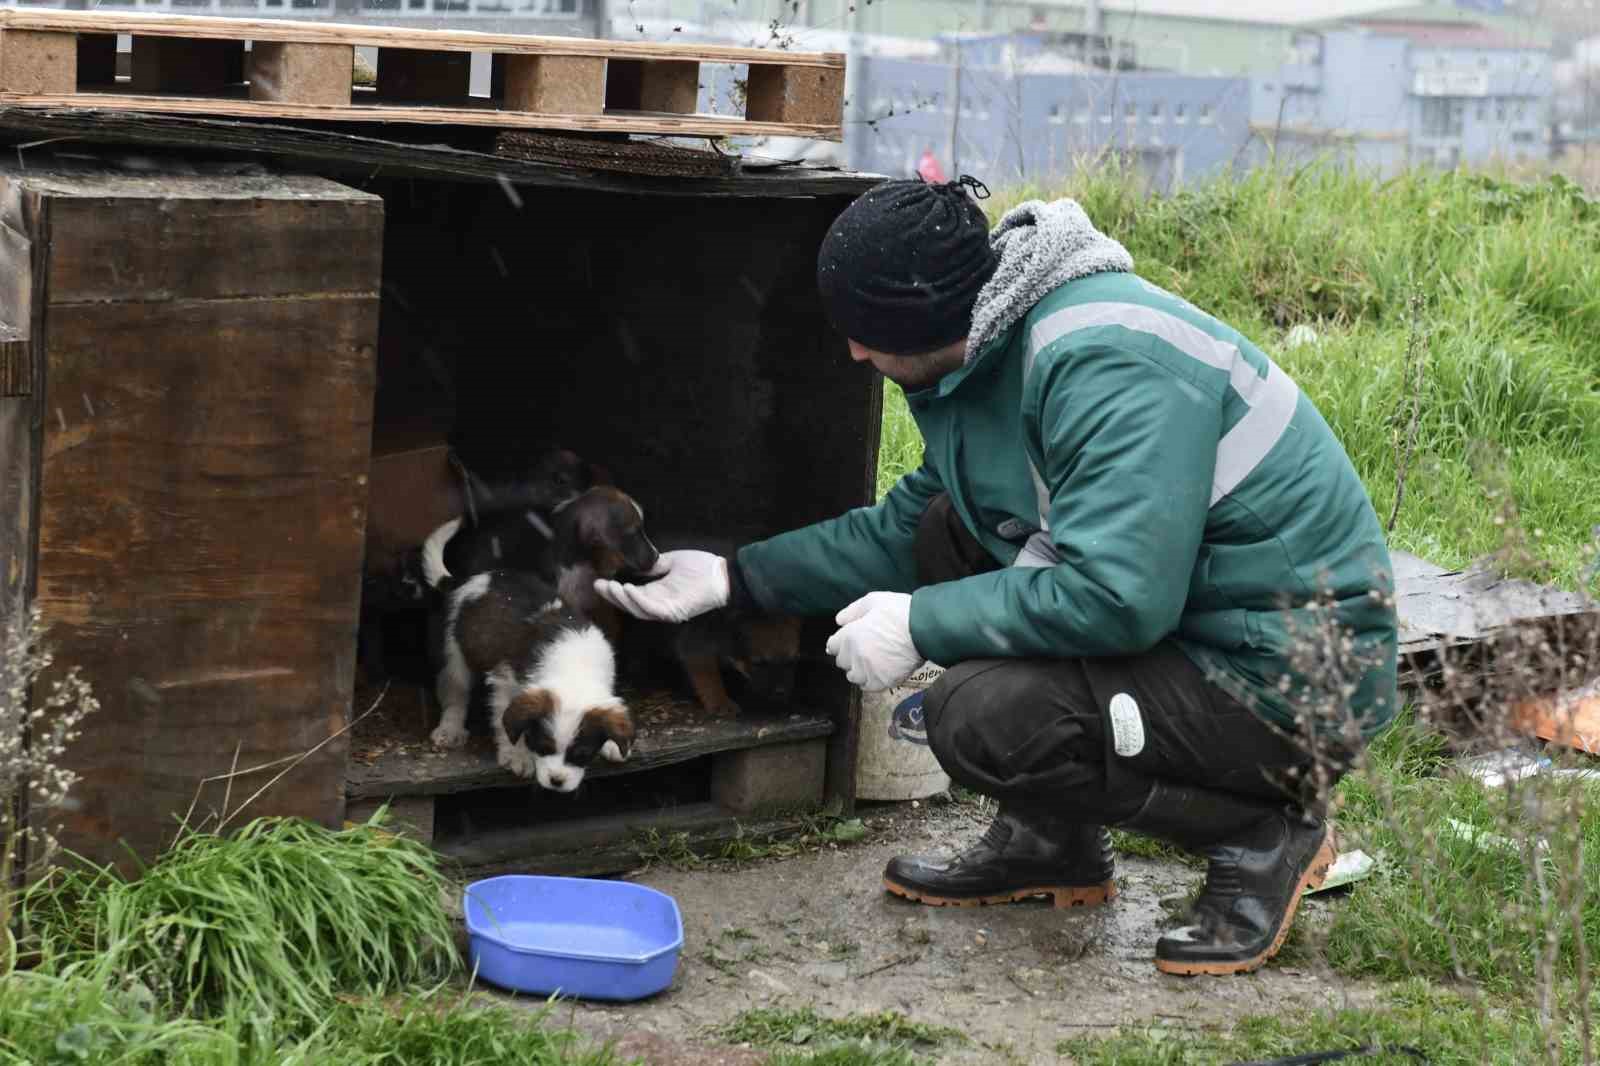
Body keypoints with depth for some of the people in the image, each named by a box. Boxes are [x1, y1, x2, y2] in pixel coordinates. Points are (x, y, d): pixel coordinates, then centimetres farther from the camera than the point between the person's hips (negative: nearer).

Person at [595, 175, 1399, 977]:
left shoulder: (1108, 365, -25)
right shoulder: (994, 353, 7)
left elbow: (1116, 597, -32)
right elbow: (901, 530, 19)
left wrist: (922, 625, -21)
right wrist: (731, 578, 16)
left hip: (1297, 684, -10)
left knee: (978, 719, -23)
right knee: (950, 531, 9)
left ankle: (1265, 835, -3)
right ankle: (1052, 844, 15)